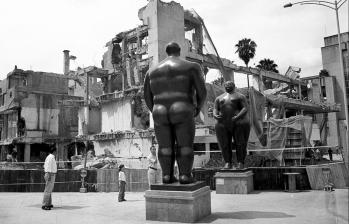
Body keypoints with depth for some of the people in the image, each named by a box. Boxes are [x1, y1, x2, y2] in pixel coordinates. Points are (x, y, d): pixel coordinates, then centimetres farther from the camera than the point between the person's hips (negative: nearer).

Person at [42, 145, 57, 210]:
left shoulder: (50, 157, 16)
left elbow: (45, 166, 22)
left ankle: (49, 203, 19)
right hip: (51, 175, -10)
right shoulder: (51, 157, -14)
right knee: (48, 190, -9)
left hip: (52, 175, 10)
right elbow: (48, 166, -20)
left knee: (50, 190, 13)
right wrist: (49, 176, -23)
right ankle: (44, 205, -9)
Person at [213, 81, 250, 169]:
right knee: (224, 144, -4)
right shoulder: (219, 98, 20)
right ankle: (228, 163, 0)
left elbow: (245, 108, -3)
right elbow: (215, 110, 12)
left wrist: (237, 117, -19)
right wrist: (215, 115, -11)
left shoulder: (240, 96, 9)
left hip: (238, 122, -3)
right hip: (223, 123, 3)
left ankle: (240, 163, -1)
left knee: (240, 143, -6)